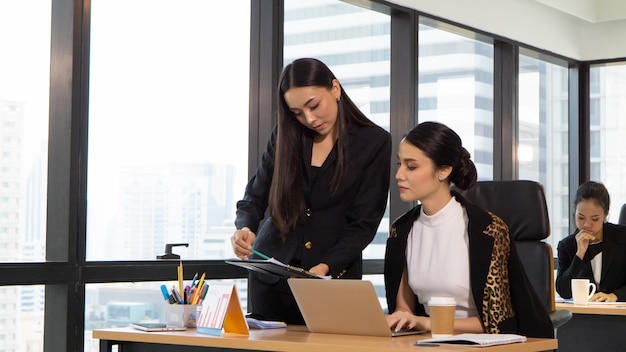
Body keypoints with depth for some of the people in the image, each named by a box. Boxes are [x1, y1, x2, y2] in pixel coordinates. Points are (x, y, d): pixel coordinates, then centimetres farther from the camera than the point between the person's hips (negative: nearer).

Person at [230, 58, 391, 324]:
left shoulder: (374, 142, -6)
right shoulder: (285, 135, 3)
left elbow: (363, 224, -9)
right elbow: (255, 197, 6)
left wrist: (326, 267, -23)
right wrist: (245, 229, -16)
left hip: (334, 279, -2)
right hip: (271, 274, 3)